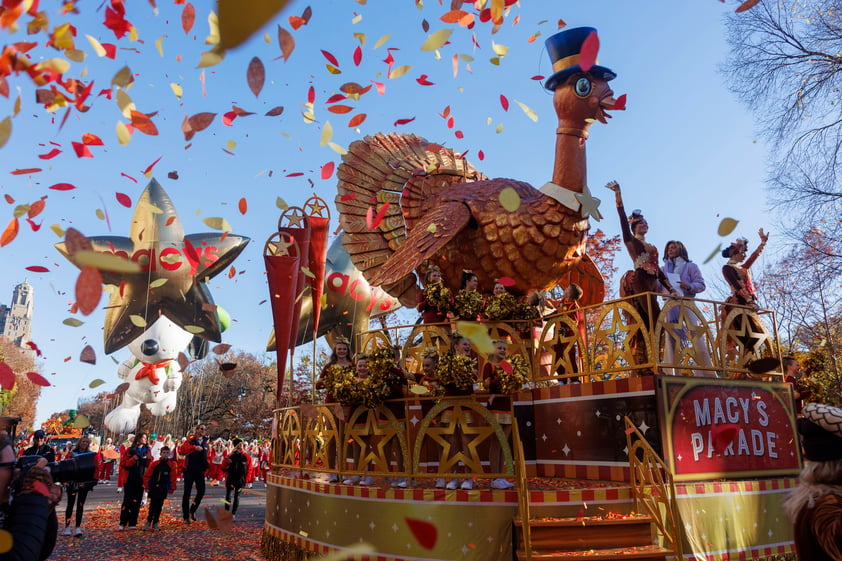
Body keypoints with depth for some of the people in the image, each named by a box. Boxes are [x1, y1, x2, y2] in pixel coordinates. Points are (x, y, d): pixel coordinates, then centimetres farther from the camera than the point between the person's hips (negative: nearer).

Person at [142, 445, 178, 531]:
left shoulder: (172, 465, -2)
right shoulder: (154, 464, -4)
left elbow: (174, 478, 1)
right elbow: (146, 475, 1)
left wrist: (172, 489, -1)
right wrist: (146, 486, 0)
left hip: (163, 489, 1)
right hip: (153, 488, -1)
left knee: (159, 506, 5)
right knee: (152, 505, 0)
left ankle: (155, 523, 16)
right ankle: (148, 522, 16)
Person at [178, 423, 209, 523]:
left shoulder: (205, 442, 9)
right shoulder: (190, 440, -6)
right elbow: (182, 450, -23)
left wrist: (206, 465, 8)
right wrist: (194, 447, -34)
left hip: (200, 471, 4)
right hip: (189, 470, -4)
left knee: (201, 491, -2)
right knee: (187, 493, 3)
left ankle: (192, 510, 21)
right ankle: (186, 516, 12)